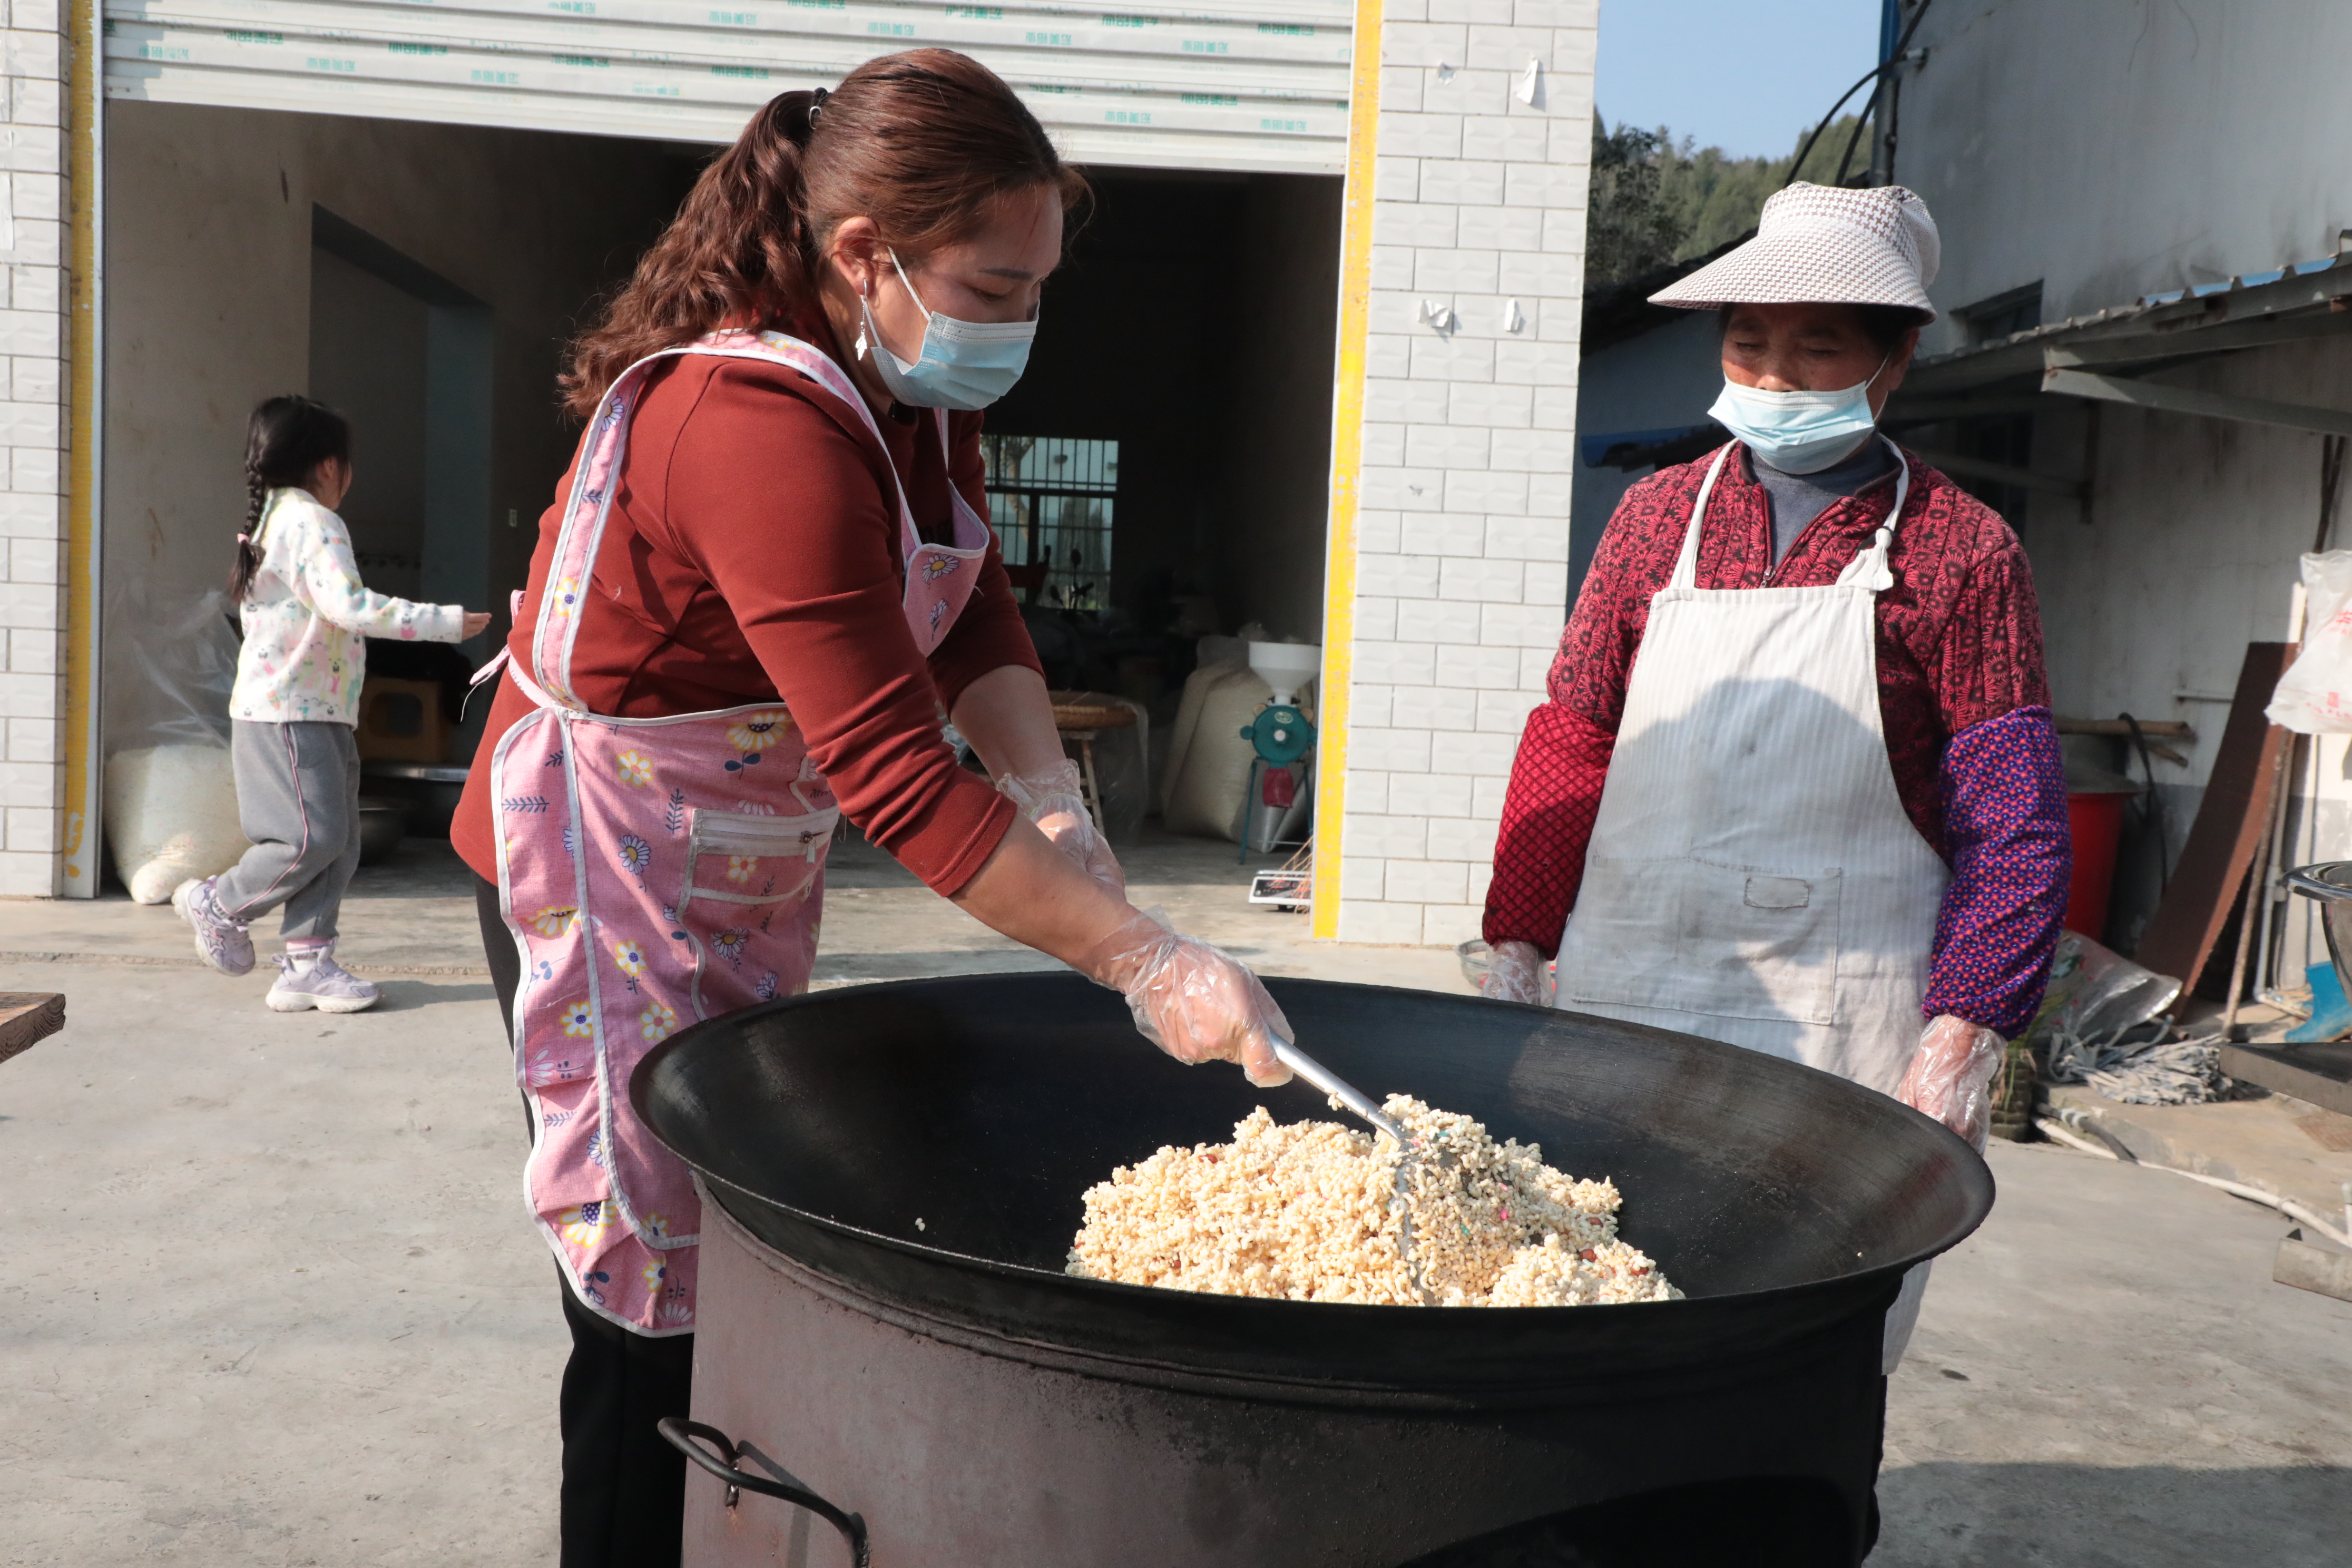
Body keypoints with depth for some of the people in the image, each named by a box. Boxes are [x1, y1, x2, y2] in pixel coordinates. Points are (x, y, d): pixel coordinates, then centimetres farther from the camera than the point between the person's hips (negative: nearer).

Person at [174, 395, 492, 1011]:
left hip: (315, 714, 11)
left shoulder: (271, 521, 20)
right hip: (288, 715, -11)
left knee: (339, 844, 6)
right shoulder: (313, 523, -13)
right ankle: (220, 903, 11)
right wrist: (447, 622, -25)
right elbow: (351, 607, -26)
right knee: (315, 837, -10)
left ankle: (306, 965, 7)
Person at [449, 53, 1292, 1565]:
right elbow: (895, 770, -33)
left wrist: (1056, 802, -19)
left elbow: (977, 621, -1)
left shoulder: (917, 383, 1)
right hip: (610, 885, -9)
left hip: (751, 880, 9)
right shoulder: (762, 425, -30)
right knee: (658, 1323, -1)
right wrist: (1146, 961, -32)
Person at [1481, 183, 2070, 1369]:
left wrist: (1966, 1031, -10)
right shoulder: (1658, 516, 10)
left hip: (1840, 1028, -2)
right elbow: (1569, 747, 11)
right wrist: (1516, 954, 6)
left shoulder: (1961, 550, 1)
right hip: (1627, 1000, 3)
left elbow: (2011, 822, -1)